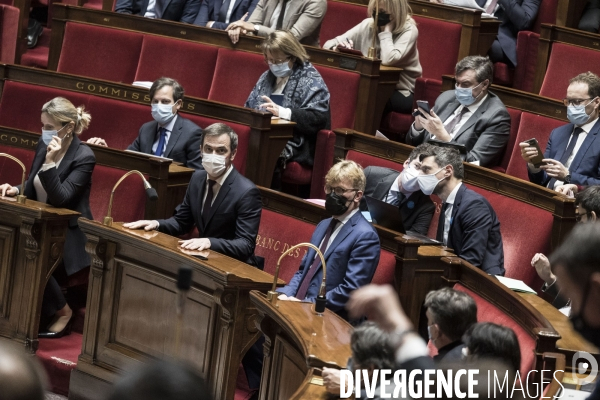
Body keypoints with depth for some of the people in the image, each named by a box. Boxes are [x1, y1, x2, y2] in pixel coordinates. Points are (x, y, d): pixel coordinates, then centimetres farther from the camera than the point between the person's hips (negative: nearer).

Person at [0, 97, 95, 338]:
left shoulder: (84, 157, -16)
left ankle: (62, 311, -7)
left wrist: (50, 162, -30)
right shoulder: (43, 146, 5)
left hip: (69, 232, -7)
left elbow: (60, 198, -22)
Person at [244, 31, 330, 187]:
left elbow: (318, 118, -13)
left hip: (293, 144, -6)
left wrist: (282, 112, -23)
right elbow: (250, 107, 29)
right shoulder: (268, 76, 24)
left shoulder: (311, 80, 0)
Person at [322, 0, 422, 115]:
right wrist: (335, 49, -24)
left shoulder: (409, 30, -12)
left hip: (401, 93, -5)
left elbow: (388, 60, -30)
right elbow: (329, 44, 0)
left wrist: (387, 30, -18)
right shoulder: (368, 25, 2)